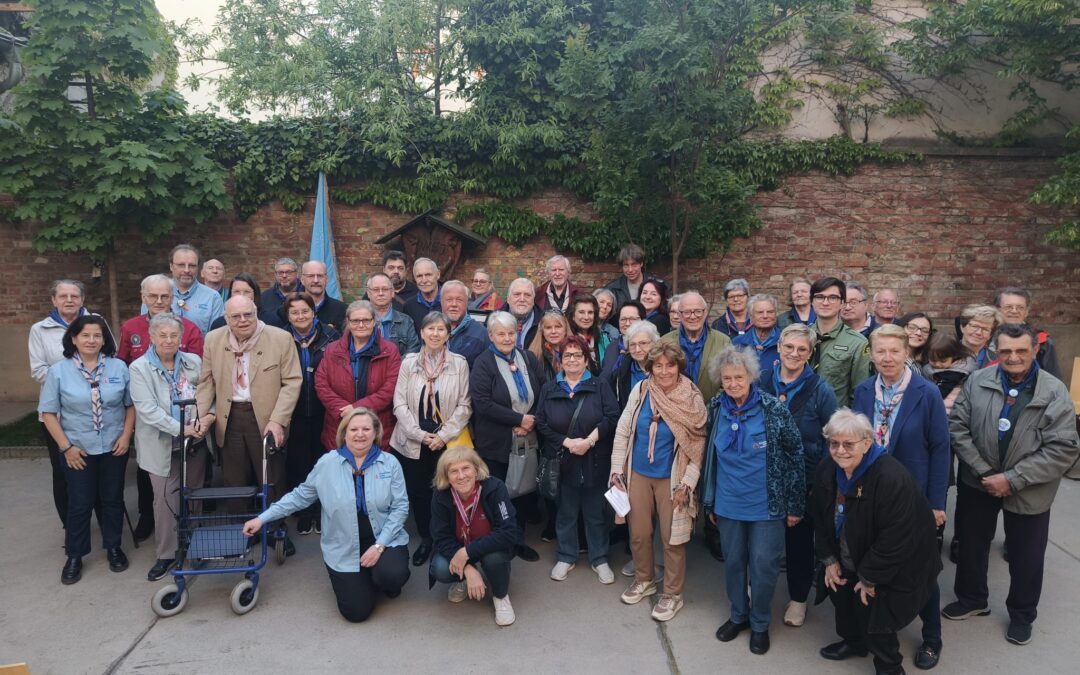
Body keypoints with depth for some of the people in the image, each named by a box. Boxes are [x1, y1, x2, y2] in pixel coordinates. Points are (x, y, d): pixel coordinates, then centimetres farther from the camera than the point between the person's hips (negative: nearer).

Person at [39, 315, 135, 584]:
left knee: (113, 499, 12)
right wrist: (65, 446, -9)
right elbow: (48, 412, -4)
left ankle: (113, 547, 30)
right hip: (78, 450, -1)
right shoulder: (58, 371, -6)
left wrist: (126, 435, -7)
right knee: (79, 504, 7)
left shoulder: (119, 367, -2)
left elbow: (131, 404, 3)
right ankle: (74, 556, 23)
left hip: (114, 447, 1)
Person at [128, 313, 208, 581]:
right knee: (165, 498, 0)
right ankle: (165, 554, 14)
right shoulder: (139, 368, -7)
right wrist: (179, 429, -21)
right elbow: (147, 409, -16)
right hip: (162, 444, -3)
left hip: (195, 441, 3)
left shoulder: (194, 362, 3)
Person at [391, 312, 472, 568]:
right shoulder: (409, 362, 3)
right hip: (412, 442, 2)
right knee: (418, 493, 9)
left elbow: (464, 405, -3)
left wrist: (444, 435, -11)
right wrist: (419, 434, -10)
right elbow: (400, 403, -1)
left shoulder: (459, 363, -1)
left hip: (447, 442, -1)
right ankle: (425, 540, 29)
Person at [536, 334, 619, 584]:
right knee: (566, 512, 13)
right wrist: (567, 442, -13)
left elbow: (612, 417, -9)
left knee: (595, 513, 9)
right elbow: (541, 424, -2)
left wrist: (589, 440, -19)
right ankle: (566, 557, 28)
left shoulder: (600, 386, 2)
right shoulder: (549, 389, 6)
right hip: (562, 461, 1)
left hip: (595, 461, -1)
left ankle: (599, 559, 23)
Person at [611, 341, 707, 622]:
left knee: (672, 537, 5)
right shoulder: (640, 390, -7)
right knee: (638, 533, 14)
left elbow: (699, 446, -7)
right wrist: (617, 470, -2)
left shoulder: (693, 398, -11)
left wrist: (687, 483, -13)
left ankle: (672, 594, 25)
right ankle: (644, 580, 38)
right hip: (638, 475, 3)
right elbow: (622, 431, 0)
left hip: (671, 478, -2)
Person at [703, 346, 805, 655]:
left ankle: (760, 623, 29)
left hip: (766, 506, -3)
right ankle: (738, 615, 38)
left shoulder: (774, 409, -14)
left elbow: (796, 456, -7)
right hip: (728, 505, 4)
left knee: (763, 566, 5)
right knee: (733, 563, 16)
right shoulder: (716, 409, -2)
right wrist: (710, 501, 12)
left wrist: (795, 505, -5)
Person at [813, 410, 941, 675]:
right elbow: (821, 518, 3)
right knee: (840, 593, 21)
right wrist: (829, 559, 0)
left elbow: (895, 538, -28)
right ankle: (853, 640, 49)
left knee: (875, 618, -1)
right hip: (849, 560, 7)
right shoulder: (827, 469, -9)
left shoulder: (891, 477, -33)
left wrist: (870, 578, -20)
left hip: (892, 568, -7)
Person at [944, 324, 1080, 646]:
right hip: (978, 482, 2)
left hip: (1029, 490, -2)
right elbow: (957, 426, -7)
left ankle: (1022, 614, 39)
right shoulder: (977, 381, -9)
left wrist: (1013, 479, -21)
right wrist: (984, 472, -14)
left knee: (1025, 555, 15)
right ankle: (972, 599, 43)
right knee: (971, 544, 18)